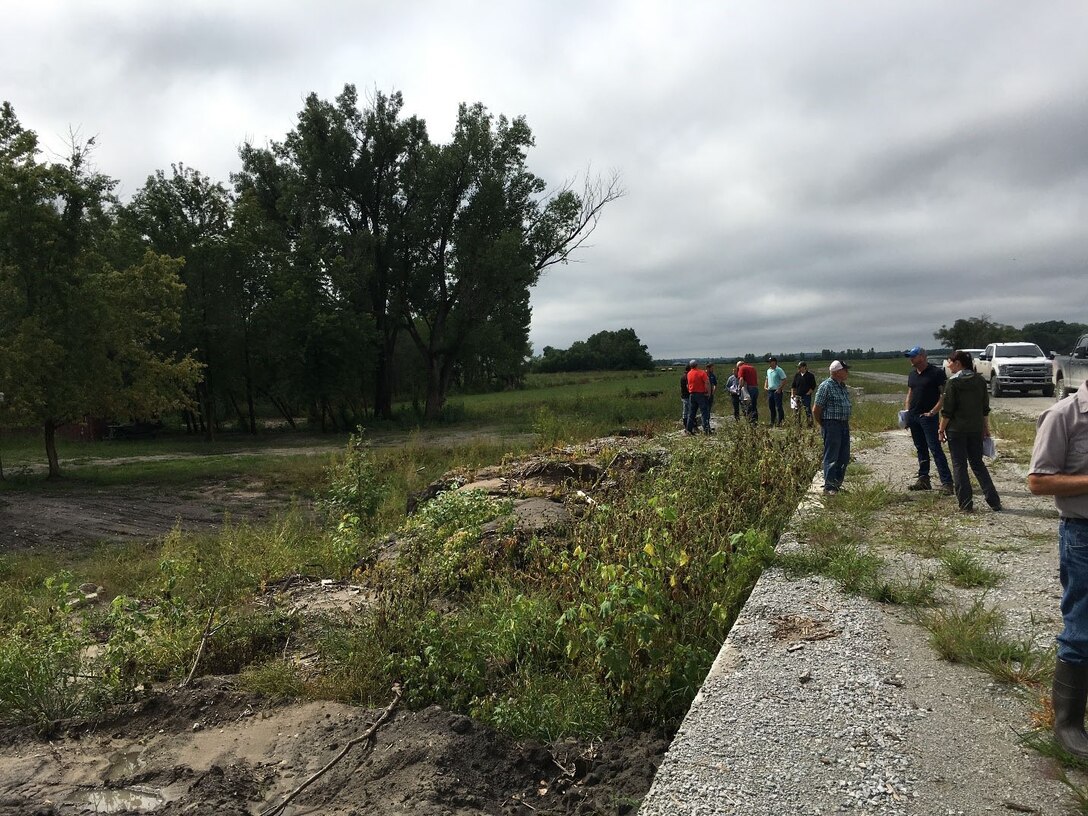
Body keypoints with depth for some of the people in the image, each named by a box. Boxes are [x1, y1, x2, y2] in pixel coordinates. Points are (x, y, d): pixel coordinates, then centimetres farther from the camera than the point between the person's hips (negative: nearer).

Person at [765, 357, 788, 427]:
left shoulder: (779, 370, -9)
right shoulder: (768, 370, 14)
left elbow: (784, 380, -12)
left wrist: (780, 389, -17)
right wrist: (765, 386, 10)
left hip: (777, 391, -8)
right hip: (770, 391, 8)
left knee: (779, 407, -6)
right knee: (771, 407, 11)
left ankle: (780, 422, -2)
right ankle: (772, 422, 19)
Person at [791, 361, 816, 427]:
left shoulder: (810, 375, -2)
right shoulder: (797, 375, 11)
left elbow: (813, 386, -2)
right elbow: (793, 386, 15)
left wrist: (808, 393, -9)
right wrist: (792, 394, 6)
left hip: (806, 396, -5)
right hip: (798, 396, 5)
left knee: (808, 411, -8)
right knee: (798, 412, 8)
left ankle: (810, 424, -3)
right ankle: (798, 425, 16)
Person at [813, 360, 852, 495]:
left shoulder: (843, 386, 13)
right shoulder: (826, 386, -13)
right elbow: (816, 410, -12)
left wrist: (847, 422, 15)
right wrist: (823, 426, -3)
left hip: (844, 425, 8)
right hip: (831, 425, -8)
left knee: (844, 458, 12)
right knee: (831, 458, -4)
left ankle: (837, 484, 24)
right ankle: (829, 486, 3)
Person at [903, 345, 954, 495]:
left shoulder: (936, 373, -8)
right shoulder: (912, 374, 14)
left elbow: (944, 394, -10)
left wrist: (934, 411, -16)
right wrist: (907, 412, 9)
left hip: (928, 417, -7)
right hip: (913, 416, 7)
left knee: (935, 449, -11)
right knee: (921, 449, 13)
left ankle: (947, 482, -11)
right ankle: (923, 479, 20)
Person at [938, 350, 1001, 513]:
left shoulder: (953, 383, -12)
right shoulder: (980, 381, 5)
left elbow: (947, 411, -12)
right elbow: (985, 409, 10)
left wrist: (941, 429, -4)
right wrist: (986, 428, 17)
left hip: (956, 430, -5)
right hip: (976, 430, 5)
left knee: (959, 465, 3)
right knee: (978, 464, 15)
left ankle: (966, 504, 3)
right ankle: (994, 501, 12)